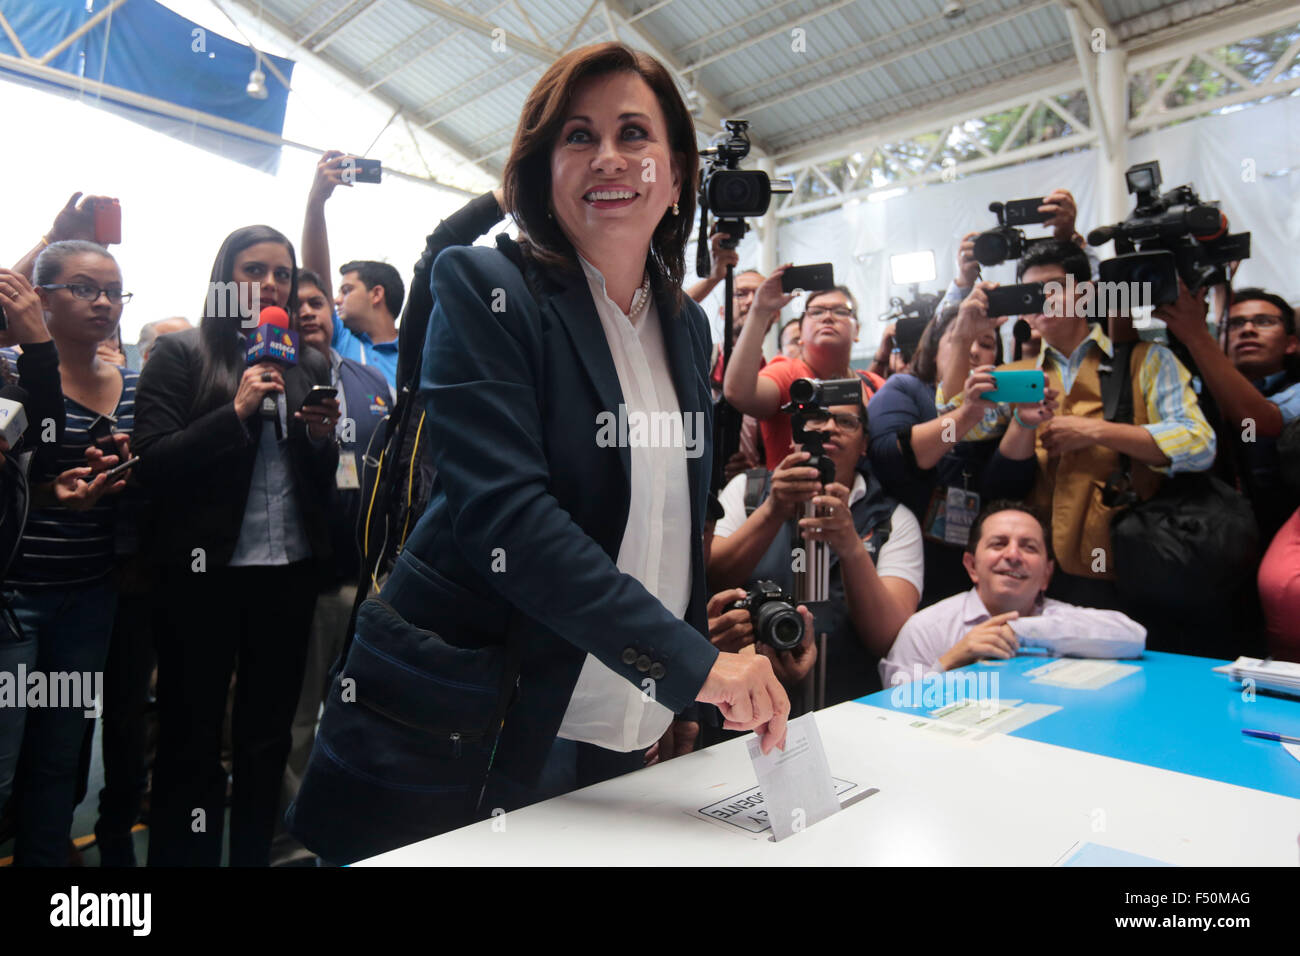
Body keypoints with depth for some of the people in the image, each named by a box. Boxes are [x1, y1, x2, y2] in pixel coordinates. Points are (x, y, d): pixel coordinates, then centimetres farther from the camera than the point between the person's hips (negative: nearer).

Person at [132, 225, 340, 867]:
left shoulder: (311, 366, 12)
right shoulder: (180, 354, 1)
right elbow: (150, 463, -10)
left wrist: (323, 437, -7)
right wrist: (237, 411, -17)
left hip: (290, 571, 4)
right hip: (204, 572, -3)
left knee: (269, 735, 14)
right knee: (191, 739, 9)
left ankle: (254, 855, 29)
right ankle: (180, 856, 26)